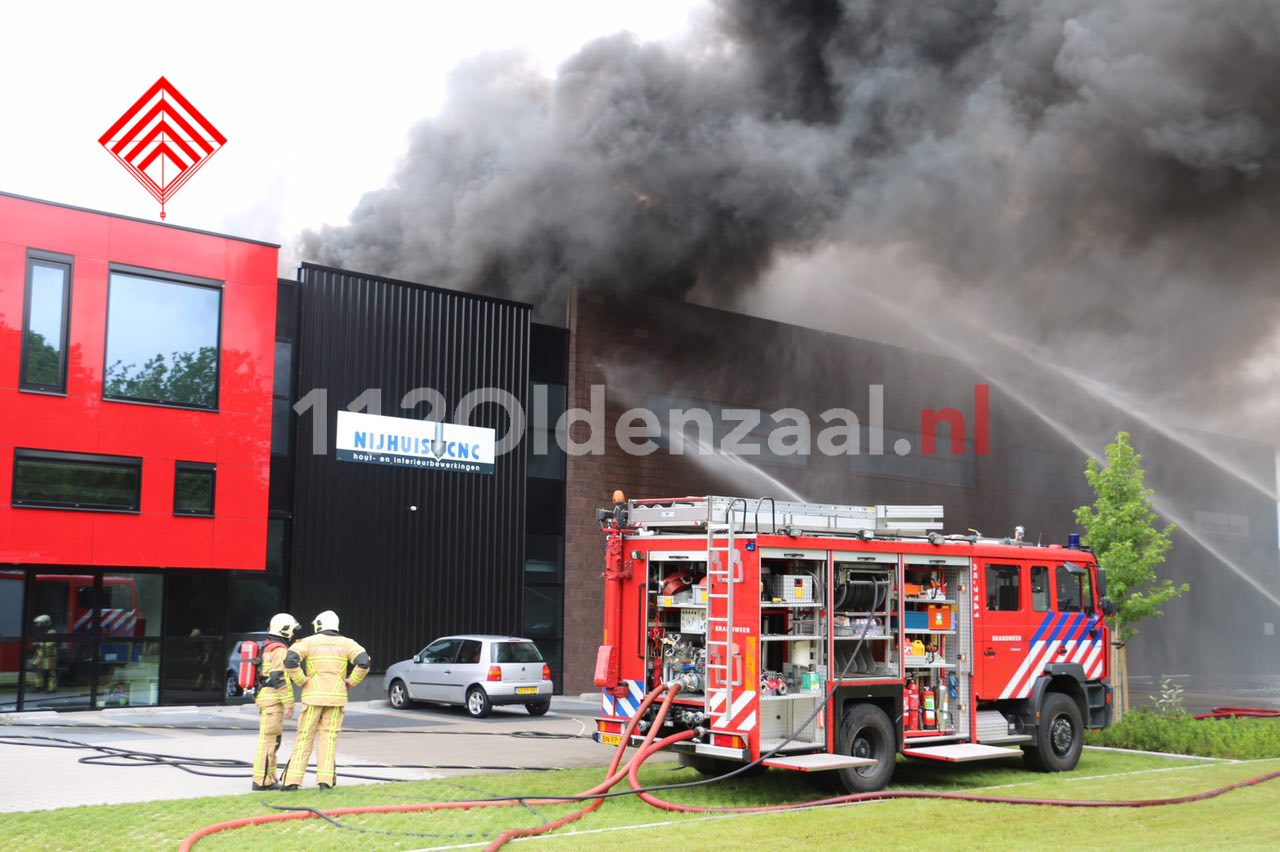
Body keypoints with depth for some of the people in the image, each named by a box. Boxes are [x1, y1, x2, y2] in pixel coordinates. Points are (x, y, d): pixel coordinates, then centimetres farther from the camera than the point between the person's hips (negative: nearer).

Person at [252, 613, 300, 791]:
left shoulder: (265, 648, 17)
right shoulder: (280, 650, -13)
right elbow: (280, 678, -20)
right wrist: (289, 704, -17)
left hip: (262, 697, 10)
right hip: (274, 700, -10)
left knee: (270, 739, 14)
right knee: (269, 739, -7)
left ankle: (269, 778, 17)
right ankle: (261, 781, -7)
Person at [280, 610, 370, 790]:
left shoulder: (309, 642, 2)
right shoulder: (346, 643, 6)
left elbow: (290, 660, -15)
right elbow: (364, 662, -10)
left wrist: (301, 681, -3)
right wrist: (350, 682, 2)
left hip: (313, 696, -1)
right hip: (336, 697, 1)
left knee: (304, 738, 3)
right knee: (328, 738, 5)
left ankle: (292, 781, -1)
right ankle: (325, 780, -4)